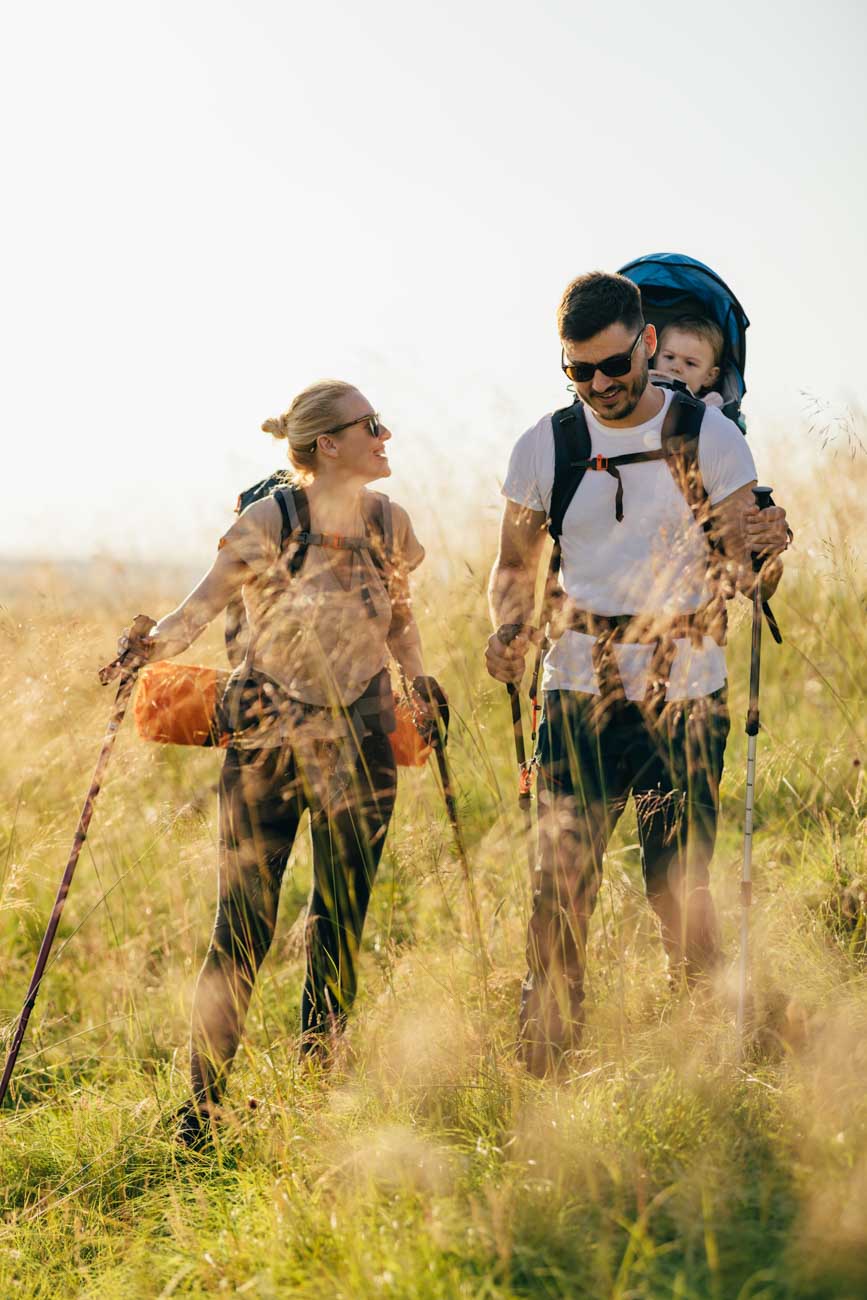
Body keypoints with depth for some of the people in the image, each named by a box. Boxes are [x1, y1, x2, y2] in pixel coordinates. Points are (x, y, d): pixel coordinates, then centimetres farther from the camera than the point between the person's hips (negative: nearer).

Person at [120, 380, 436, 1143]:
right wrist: (149, 649, -36)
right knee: (245, 925, -4)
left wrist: (418, 680, 8)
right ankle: (204, 1098, 7)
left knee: (341, 923, 6)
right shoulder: (269, 524, -11)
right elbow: (202, 608, -19)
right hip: (267, 742, -4)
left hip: (359, 744, 4)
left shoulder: (390, 525, 3)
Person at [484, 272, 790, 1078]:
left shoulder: (708, 435, 0)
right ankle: (544, 1058, 5)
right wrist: (508, 629, -7)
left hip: (684, 691, -1)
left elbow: (746, 573, -1)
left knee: (679, 880, -1)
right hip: (580, 687, 1)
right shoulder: (544, 446, 5)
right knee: (560, 876, -5)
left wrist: (762, 552, -25)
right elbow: (515, 565, 14)